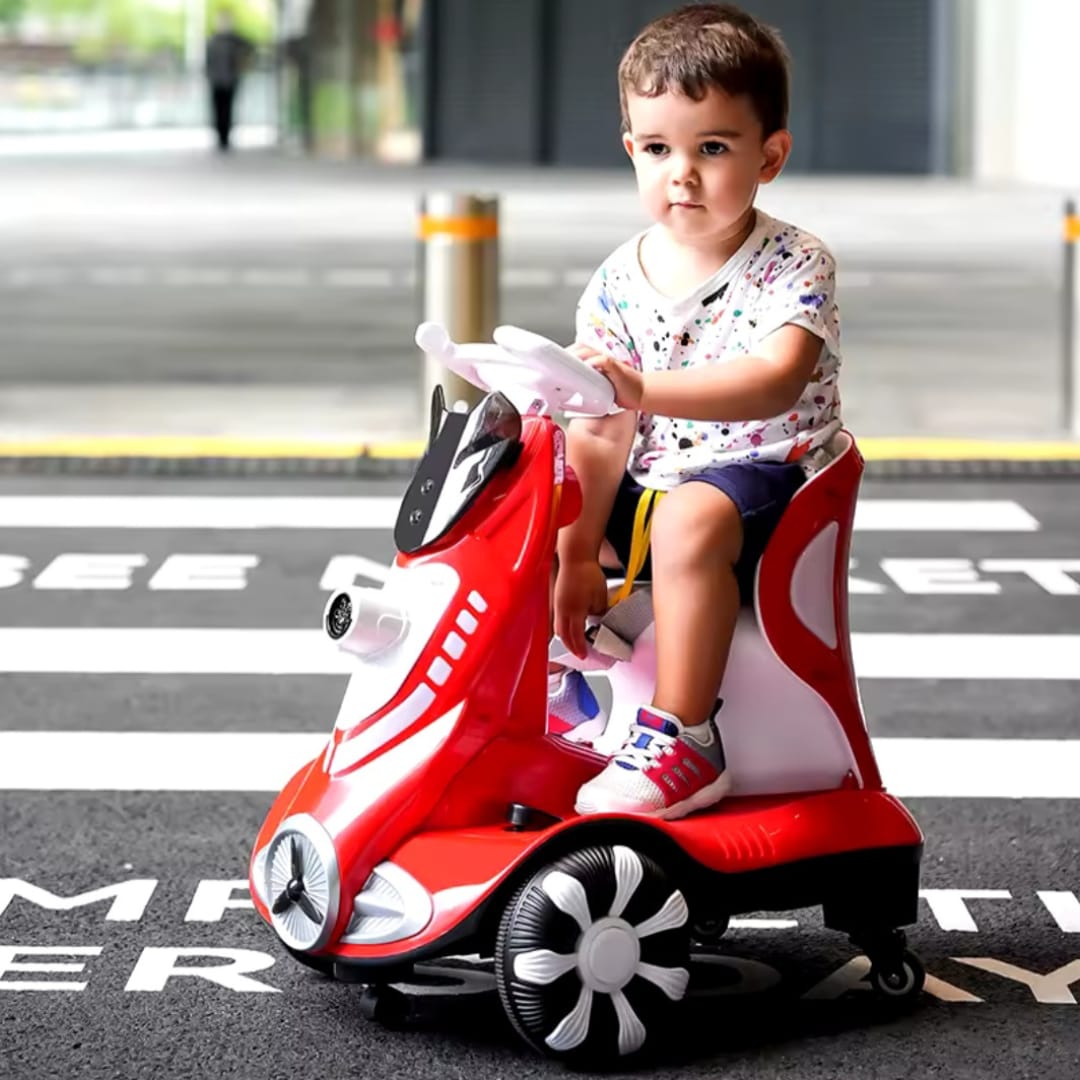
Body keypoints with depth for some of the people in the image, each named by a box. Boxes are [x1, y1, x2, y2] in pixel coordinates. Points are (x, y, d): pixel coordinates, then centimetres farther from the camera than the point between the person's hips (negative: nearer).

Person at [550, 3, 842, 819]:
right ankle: (555, 684, 23)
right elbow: (599, 433, -1)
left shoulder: (794, 265, -12)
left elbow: (775, 381, -31)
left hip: (762, 475, -7)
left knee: (691, 519, -37)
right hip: (650, 484, 7)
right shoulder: (619, 283, 1)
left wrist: (644, 389, -44)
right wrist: (577, 557, -8)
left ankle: (683, 740, -31)